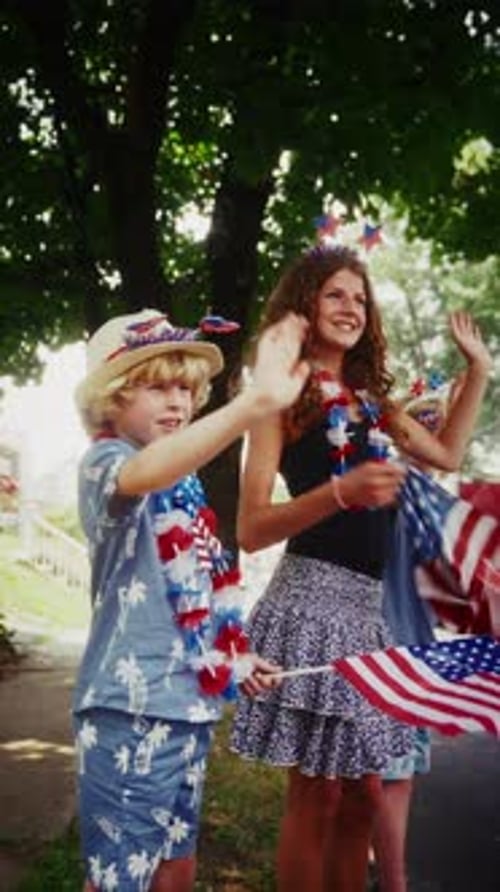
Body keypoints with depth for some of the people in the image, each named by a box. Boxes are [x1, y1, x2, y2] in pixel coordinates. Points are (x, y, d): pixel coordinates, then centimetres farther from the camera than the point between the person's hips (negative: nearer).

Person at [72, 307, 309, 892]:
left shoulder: (183, 482, 14)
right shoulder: (104, 462, -13)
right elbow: (145, 474, -39)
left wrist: (233, 657, 16)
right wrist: (256, 402, -52)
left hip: (187, 702, 9)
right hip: (131, 711, -8)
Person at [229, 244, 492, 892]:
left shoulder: (369, 400, 15)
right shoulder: (284, 399, -5)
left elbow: (446, 454, 28)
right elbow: (250, 531, -12)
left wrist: (478, 368, 23)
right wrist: (340, 492, -25)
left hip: (366, 603, 7)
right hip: (313, 596, -7)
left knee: (362, 792, 13)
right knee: (316, 794, 0)